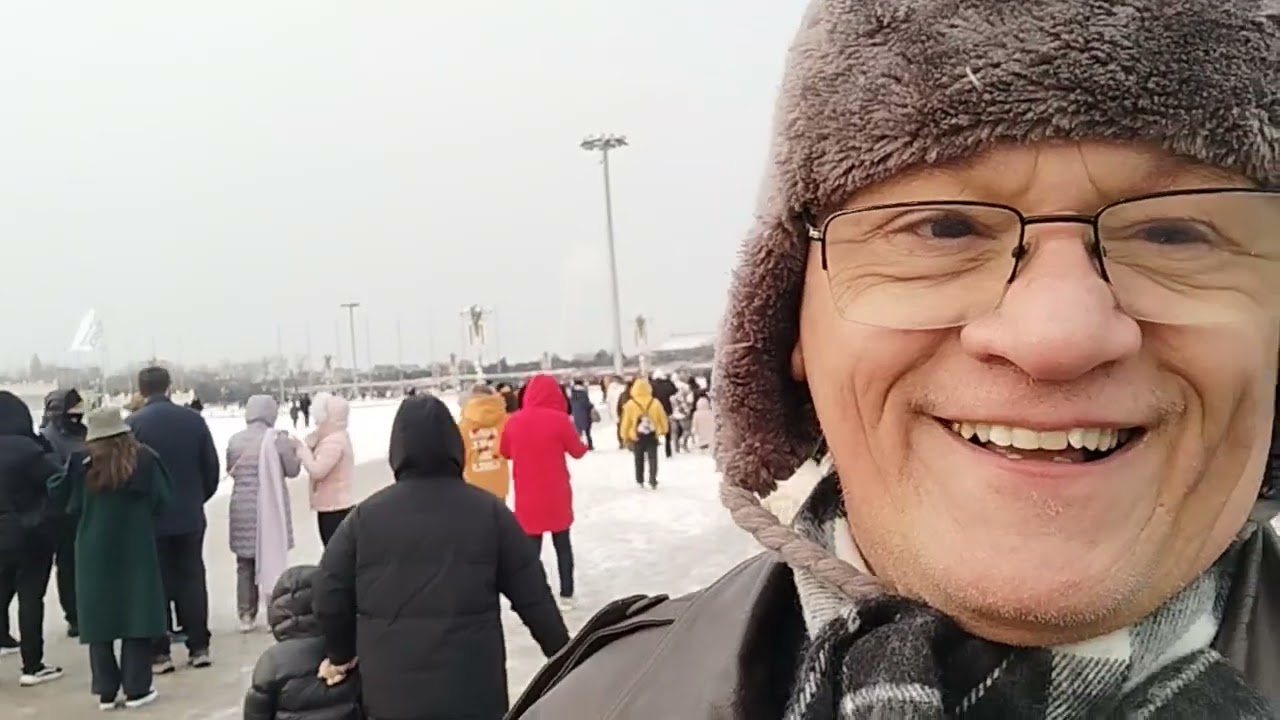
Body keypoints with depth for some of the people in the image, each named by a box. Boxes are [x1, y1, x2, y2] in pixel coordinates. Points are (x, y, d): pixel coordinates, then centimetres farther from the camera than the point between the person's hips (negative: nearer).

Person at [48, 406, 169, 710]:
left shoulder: (82, 463, -6)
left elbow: (68, 503, 2)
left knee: (99, 619, 9)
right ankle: (137, 688, 8)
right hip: (136, 549, -1)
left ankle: (106, 691, 13)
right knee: (136, 616, 5)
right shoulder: (144, 458, -9)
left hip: (94, 551, 1)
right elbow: (161, 500, -4)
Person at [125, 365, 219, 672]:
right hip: (190, 514, 2)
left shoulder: (133, 424, -10)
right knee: (192, 578, 9)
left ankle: (159, 653, 8)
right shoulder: (194, 419, -1)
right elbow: (212, 466, 2)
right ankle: (199, 647, 11)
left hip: (149, 517, -2)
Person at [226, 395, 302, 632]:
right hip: (271, 507, -3)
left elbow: (230, 470, 14)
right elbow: (293, 470, -2)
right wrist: (296, 451, 14)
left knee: (245, 563, 13)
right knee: (273, 561, 7)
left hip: (242, 508, 3)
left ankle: (246, 616, 18)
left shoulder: (235, 440, 0)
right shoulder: (278, 438, -11)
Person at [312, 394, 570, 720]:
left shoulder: (366, 516, -1)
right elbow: (533, 596, -1)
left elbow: (329, 593, 5)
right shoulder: (488, 511, -3)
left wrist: (340, 654, 23)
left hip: (391, 693, 1)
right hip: (474, 691, -1)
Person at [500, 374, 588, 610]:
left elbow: (505, 452, 10)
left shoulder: (514, 421, -5)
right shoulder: (559, 419, -14)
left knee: (531, 546, 10)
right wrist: (581, 443, 18)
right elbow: (577, 451, -2)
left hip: (527, 496, 2)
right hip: (556, 494, -1)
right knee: (562, 544, 14)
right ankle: (566, 595, 18)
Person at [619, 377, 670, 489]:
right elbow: (663, 418, 3)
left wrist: (625, 436, 4)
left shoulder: (630, 404, -12)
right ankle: (653, 481, 1)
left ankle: (640, 481, 21)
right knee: (652, 458, 8)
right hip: (652, 436, 0)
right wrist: (664, 430, 20)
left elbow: (626, 422, -8)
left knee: (639, 459, 15)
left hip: (637, 437, 0)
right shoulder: (655, 403, -7)